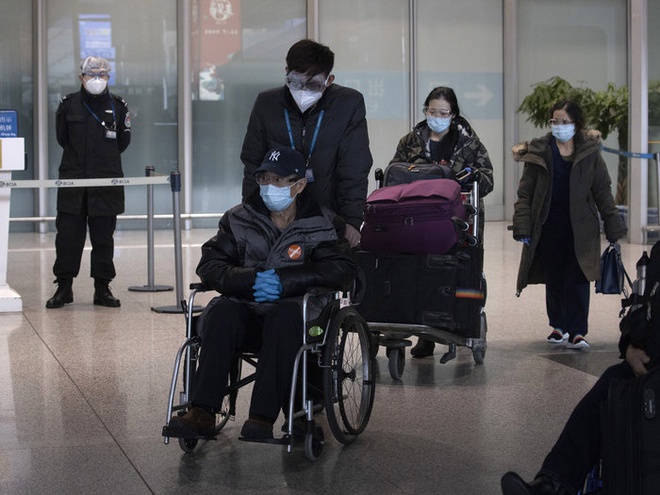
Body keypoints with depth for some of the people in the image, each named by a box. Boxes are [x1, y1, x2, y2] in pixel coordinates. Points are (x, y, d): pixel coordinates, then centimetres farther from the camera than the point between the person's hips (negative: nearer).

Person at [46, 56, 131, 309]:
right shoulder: (68, 105, 3)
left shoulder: (118, 106, 5)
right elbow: (62, 138, 12)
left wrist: (105, 158, 10)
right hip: (72, 180, 0)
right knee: (68, 235, -1)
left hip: (107, 181, 0)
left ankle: (102, 288, 12)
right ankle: (64, 286, 9)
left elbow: (122, 142, 13)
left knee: (104, 237, 4)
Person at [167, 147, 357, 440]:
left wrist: (284, 280, -14)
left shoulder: (322, 225, 8)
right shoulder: (239, 220, 14)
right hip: (245, 310, 2)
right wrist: (251, 280, -13)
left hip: (290, 310, -2)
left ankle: (262, 417, -43)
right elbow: (209, 265, 6)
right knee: (221, 311, -31)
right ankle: (202, 413, -38)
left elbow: (343, 268, -7)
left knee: (284, 313, -37)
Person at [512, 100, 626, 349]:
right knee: (554, 279, 9)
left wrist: (613, 227, 5)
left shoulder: (590, 152, 2)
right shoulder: (538, 152, 1)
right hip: (548, 226, 1)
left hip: (580, 228, -1)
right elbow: (525, 193, 2)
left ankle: (577, 332, -6)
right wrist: (522, 227, -6)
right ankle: (558, 326, 25)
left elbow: (603, 192, 6)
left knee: (578, 279, -7)